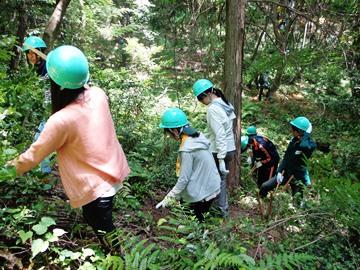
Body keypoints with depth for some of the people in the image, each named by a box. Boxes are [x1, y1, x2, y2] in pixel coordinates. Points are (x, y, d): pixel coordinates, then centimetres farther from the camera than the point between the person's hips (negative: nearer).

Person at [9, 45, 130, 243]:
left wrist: (11, 168, 7)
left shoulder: (61, 121, -30)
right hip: (114, 173, 7)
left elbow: (34, 155, -11)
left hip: (95, 187, -7)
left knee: (105, 233, 17)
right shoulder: (98, 94, -15)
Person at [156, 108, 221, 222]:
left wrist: (167, 198, -10)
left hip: (202, 193, -8)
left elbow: (183, 179, -20)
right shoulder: (198, 137, -2)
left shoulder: (187, 149, -25)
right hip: (212, 187, 8)